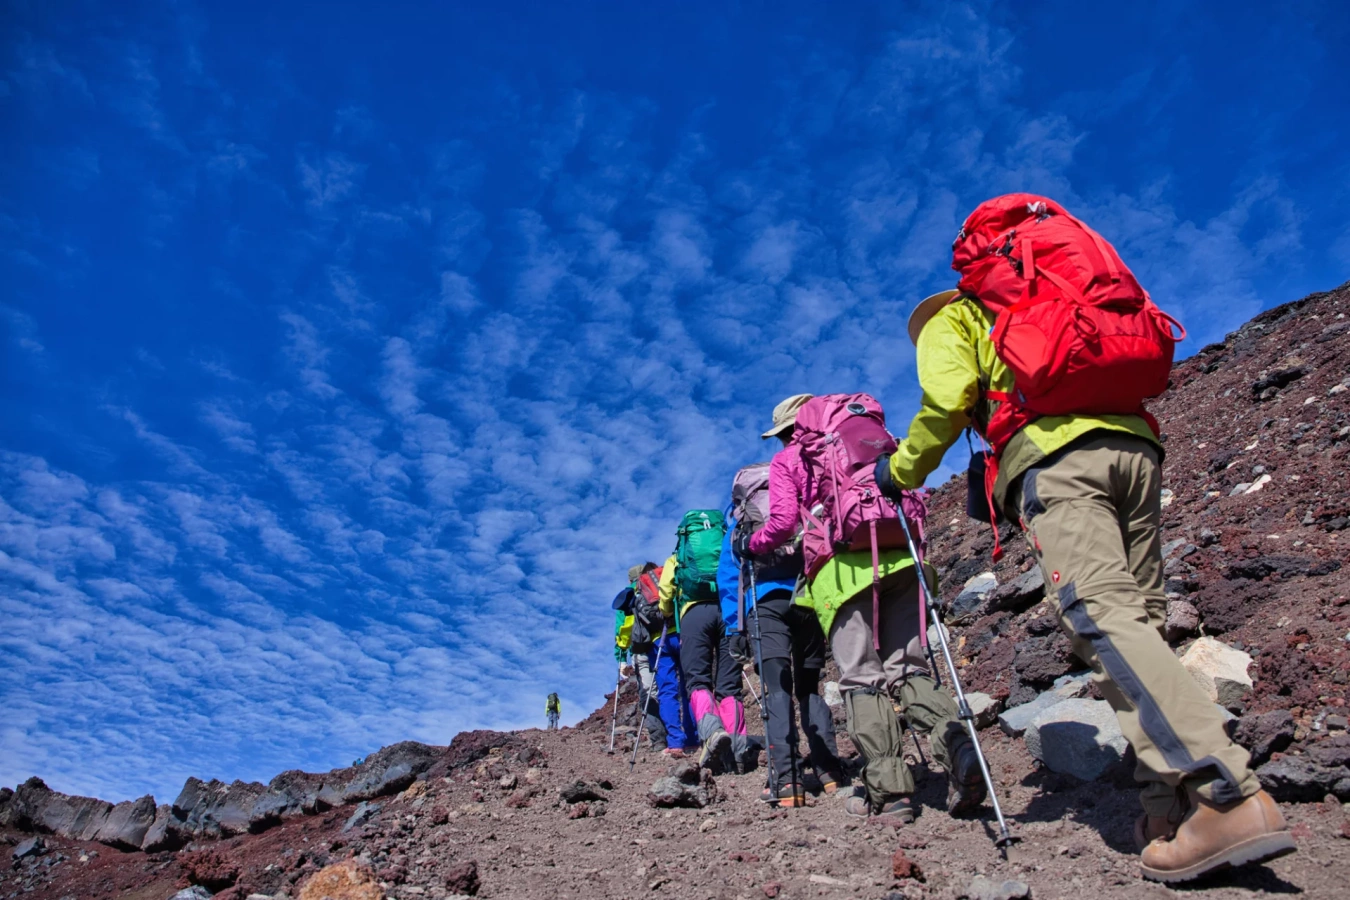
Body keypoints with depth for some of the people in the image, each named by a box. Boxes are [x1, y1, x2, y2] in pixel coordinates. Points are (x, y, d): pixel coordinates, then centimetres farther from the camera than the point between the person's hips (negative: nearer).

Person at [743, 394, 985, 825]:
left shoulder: (787, 459, 15)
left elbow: (783, 521, 3)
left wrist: (751, 544, 21)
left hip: (843, 563, -4)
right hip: (899, 556, 4)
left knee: (861, 678, -1)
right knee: (907, 667, 6)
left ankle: (888, 791, -5)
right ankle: (956, 746, -17)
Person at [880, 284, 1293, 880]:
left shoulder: (946, 323, 19)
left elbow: (949, 399, -1)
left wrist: (901, 471, 11)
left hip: (1055, 455, -7)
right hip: (1134, 445, 8)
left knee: (1102, 617, -17)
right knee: (1138, 617, 5)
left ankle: (1231, 799, -26)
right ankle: (1172, 803, 0)